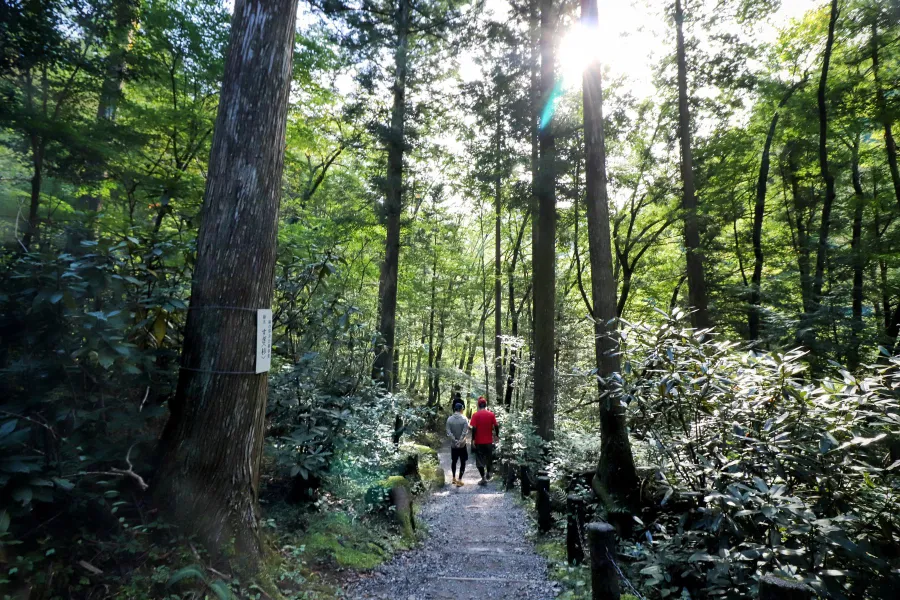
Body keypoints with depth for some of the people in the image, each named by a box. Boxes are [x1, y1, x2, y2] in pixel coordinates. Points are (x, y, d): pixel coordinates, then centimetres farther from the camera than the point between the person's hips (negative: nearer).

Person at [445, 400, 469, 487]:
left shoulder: (449, 419, -4)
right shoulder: (464, 419, -11)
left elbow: (448, 432, -10)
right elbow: (465, 432, -20)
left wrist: (455, 440, -13)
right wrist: (460, 441, -19)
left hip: (453, 444, 3)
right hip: (462, 445, -3)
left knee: (454, 461, 19)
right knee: (462, 462, 6)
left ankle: (454, 478, 28)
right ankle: (459, 480, 1)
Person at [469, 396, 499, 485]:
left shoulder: (476, 415, -10)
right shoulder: (491, 414, -3)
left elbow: (474, 428, -14)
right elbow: (496, 426, -3)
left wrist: (473, 440, -8)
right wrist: (497, 436, 12)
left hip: (479, 441, -3)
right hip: (489, 441, 3)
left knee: (479, 460, 6)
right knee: (489, 457, 22)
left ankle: (483, 478, 4)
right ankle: (488, 474, 36)